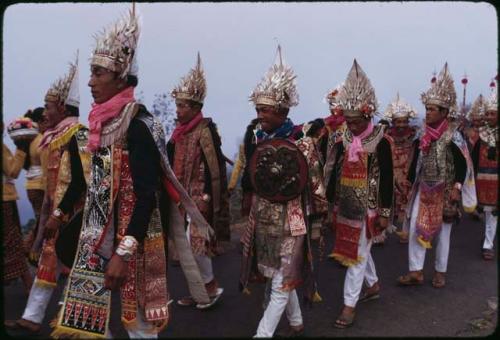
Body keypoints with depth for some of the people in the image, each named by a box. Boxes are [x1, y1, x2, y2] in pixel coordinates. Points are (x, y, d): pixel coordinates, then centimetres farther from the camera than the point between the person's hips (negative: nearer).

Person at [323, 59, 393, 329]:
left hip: (368, 208, -6)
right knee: (357, 249, 20)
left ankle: (349, 306, 11)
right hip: (346, 206, 6)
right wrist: (332, 203, 9)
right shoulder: (344, 140, 2)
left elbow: (387, 179, -11)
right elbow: (334, 172, 8)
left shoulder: (380, 142, -13)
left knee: (357, 254, 0)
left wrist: (385, 212, -10)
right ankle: (374, 285, 43)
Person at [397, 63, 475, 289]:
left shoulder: (452, 137, -14)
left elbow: (463, 165, -12)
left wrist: (457, 188, -20)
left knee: (442, 233, 8)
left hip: (444, 192, -4)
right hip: (423, 190, 4)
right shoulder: (422, 135, 1)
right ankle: (416, 272, 8)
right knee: (415, 228, 0)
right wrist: (410, 182, 11)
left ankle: (440, 272, 24)